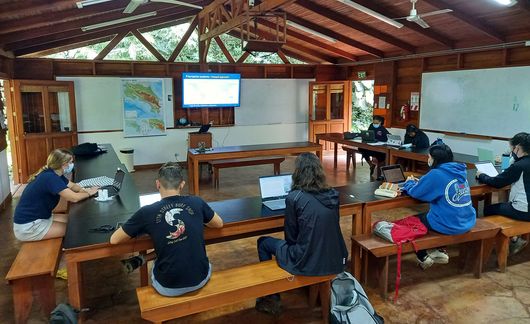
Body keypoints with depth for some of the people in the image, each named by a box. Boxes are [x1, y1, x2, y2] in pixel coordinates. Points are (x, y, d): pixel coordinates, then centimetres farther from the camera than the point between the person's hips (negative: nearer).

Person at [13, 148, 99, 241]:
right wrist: (89, 193, -10)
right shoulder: (50, 178, -26)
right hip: (27, 227, -9)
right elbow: (74, 198, -29)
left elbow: (73, 186, 15)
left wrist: (85, 190, -6)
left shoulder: (53, 174, 3)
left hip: (39, 218, 9)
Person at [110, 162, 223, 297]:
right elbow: (219, 224, 11)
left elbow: (114, 240, 0)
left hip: (169, 287, -1)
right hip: (201, 278, 1)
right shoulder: (197, 203, -7)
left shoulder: (147, 212, -13)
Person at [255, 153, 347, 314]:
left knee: (263, 242, 17)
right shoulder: (333, 195, 1)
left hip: (308, 264, -6)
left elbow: (291, 236, -6)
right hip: (336, 262, 6)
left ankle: (271, 299, 26)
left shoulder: (294, 197, -15)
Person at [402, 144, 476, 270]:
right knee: (425, 215, 30)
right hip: (467, 222, 8)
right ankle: (438, 251, 30)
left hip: (449, 226, -8)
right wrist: (419, 182, 15)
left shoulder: (436, 174, -20)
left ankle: (423, 257, 27)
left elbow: (415, 192, -11)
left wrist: (410, 183, 9)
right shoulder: (460, 171, 5)